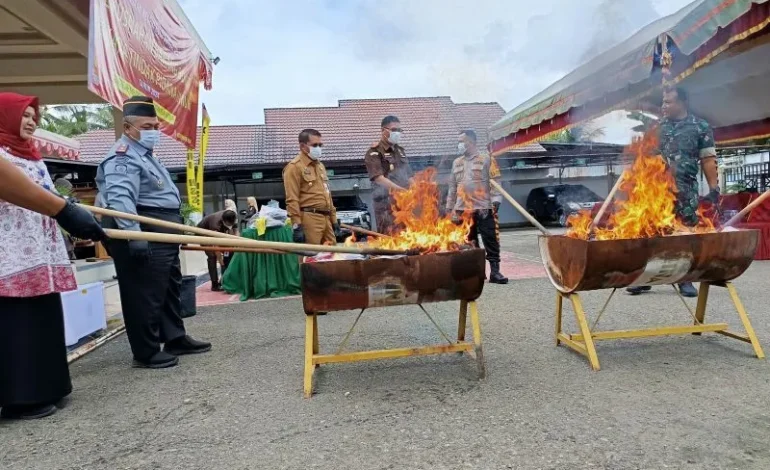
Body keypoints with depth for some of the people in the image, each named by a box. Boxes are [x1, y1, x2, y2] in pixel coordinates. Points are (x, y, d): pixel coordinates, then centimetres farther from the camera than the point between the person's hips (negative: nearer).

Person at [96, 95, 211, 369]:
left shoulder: (145, 154, 22)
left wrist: (176, 226, 29)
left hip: (161, 234, 11)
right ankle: (146, 353, 6)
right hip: (143, 235, -11)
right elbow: (120, 198, -27)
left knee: (170, 288, 17)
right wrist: (134, 235, -37)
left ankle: (175, 339, 29)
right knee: (145, 294, -4)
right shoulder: (124, 157, -13)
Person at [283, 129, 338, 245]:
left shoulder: (320, 165, 21)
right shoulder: (294, 167, -6)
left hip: (326, 218, 8)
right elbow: (292, 200, -13)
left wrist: (333, 219, 21)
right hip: (309, 219, -8)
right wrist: (297, 226, -19)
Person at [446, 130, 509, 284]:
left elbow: (495, 182, -4)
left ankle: (495, 271, -1)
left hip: (484, 209, -5)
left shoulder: (486, 159, 1)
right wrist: (449, 207, 15)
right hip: (462, 210, 5)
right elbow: (452, 187, 19)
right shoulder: (456, 163, 18)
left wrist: (495, 201, -14)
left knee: (491, 241, -4)